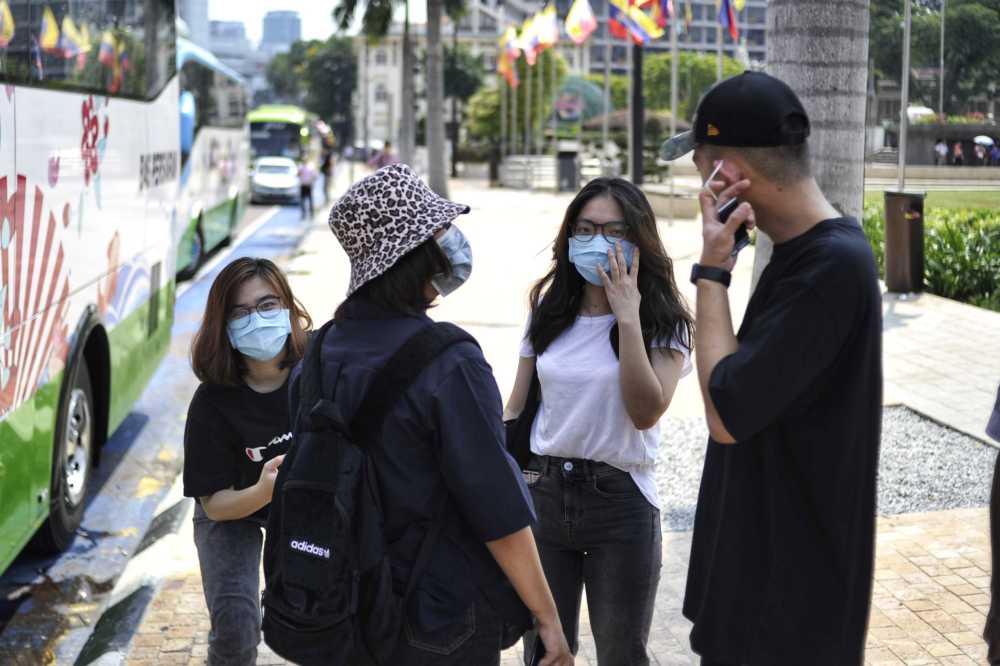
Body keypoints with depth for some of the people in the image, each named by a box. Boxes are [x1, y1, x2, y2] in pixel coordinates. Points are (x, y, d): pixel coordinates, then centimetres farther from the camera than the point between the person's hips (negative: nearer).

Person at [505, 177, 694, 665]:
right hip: (543, 492, 3)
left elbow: (645, 412, -20)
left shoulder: (664, 322, -5)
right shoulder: (549, 310, 7)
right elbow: (516, 407, 11)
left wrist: (628, 318, -21)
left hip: (620, 501, -3)